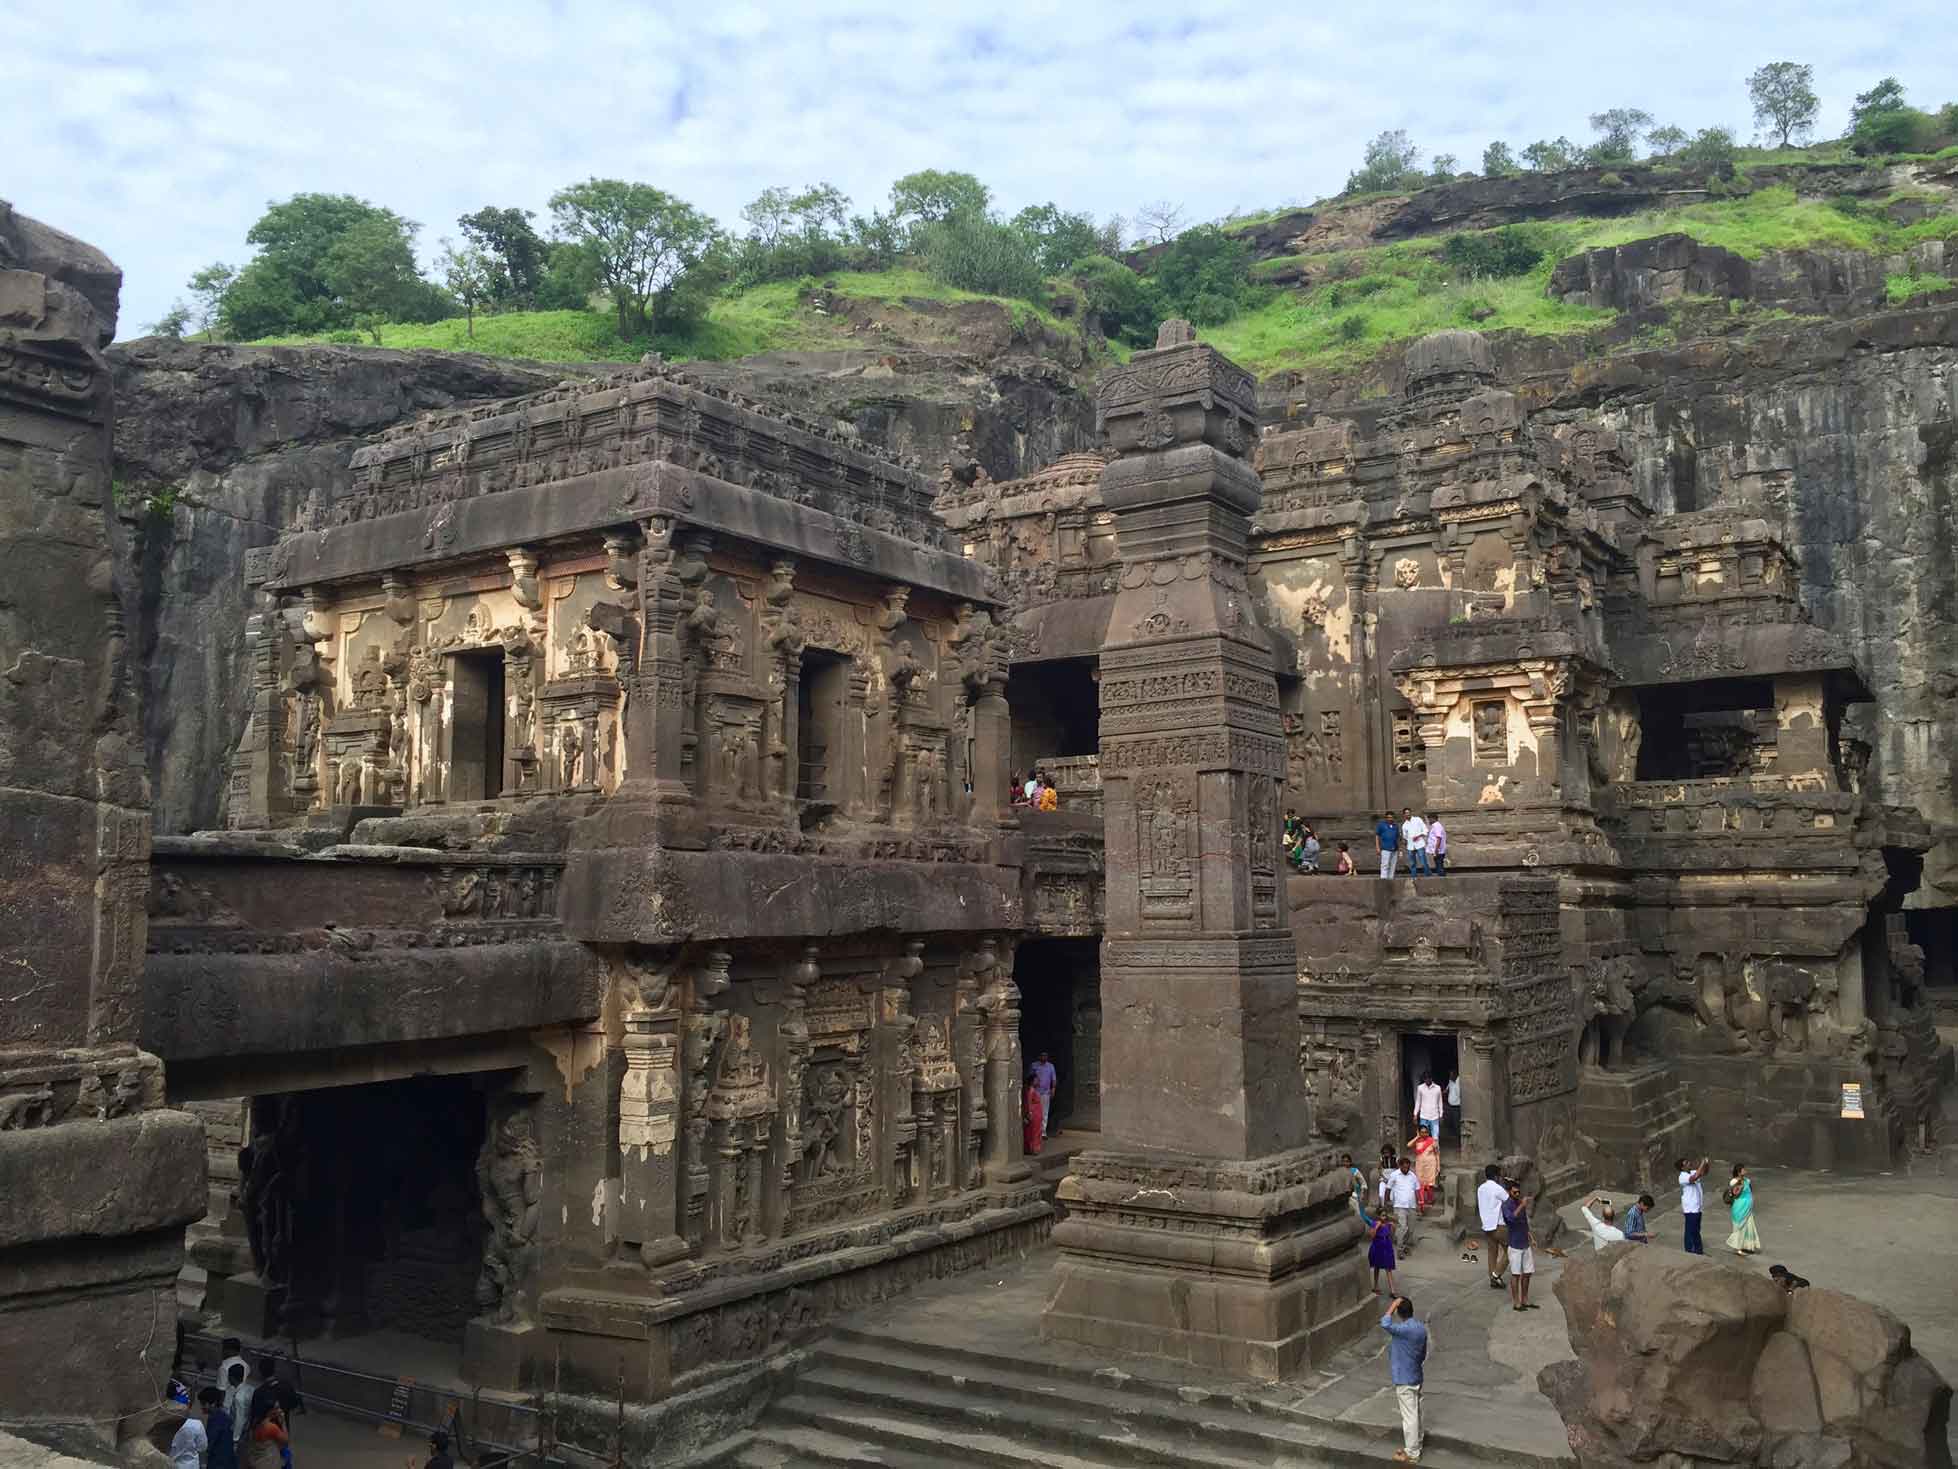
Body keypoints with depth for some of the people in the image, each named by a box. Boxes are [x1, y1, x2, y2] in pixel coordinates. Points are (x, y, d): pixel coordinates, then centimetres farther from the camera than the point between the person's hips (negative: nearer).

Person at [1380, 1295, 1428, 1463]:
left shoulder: (1405, 1329, -24)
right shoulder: (1421, 1329, 3)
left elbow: (1385, 1324, -38)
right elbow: (1423, 1355, 12)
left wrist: (1393, 1305, -28)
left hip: (1404, 1380, -9)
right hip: (1416, 1377, 9)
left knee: (1409, 1416, 0)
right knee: (1415, 1414, 17)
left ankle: (1412, 1454, 7)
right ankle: (1415, 1447, 28)